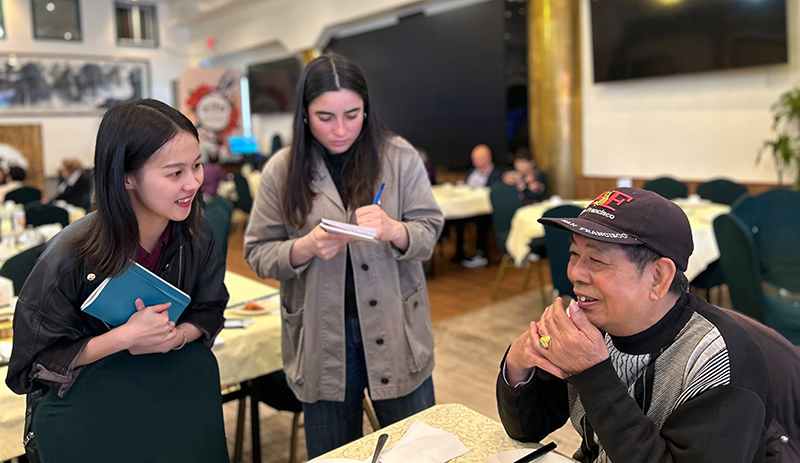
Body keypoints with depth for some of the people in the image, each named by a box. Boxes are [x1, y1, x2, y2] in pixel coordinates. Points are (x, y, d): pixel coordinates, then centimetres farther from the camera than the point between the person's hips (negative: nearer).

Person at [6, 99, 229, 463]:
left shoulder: (196, 235, -14)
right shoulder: (72, 257, -27)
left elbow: (209, 311, 1)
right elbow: (33, 364, -17)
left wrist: (177, 336, -23)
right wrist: (126, 337, -30)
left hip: (171, 387, 4)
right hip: (80, 403, -3)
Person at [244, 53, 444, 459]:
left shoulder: (399, 157, -3)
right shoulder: (282, 170, -3)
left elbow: (429, 233, -2)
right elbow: (258, 254, 0)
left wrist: (393, 230, -24)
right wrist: (305, 248, -20)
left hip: (394, 332, 0)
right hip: (320, 338, 0)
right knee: (330, 455, 17)